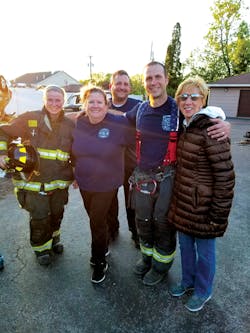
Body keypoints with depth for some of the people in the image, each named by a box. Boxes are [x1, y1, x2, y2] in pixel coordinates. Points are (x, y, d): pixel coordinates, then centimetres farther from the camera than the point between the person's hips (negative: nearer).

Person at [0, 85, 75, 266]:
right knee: (39, 217, 6)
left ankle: (54, 237, 49)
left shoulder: (70, 125, 0)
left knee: (57, 214, 18)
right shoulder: (29, 119, -8)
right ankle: (41, 247, 34)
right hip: (33, 181, -2)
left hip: (59, 182, 3)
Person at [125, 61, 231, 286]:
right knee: (143, 221, 20)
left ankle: (161, 266, 39)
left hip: (167, 177, -4)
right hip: (142, 176, 5)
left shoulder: (179, 110, -12)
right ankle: (147, 257, 47)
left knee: (163, 223, 12)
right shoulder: (140, 110, 2)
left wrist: (225, 126, -23)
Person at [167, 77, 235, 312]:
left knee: (204, 250, 15)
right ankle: (188, 281, 48)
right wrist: (177, 200, 16)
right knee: (185, 244, 23)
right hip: (182, 202, 8)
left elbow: (225, 176, -20)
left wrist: (219, 215, -16)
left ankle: (202, 292, 40)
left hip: (202, 206, -7)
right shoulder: (186, 127, 5)